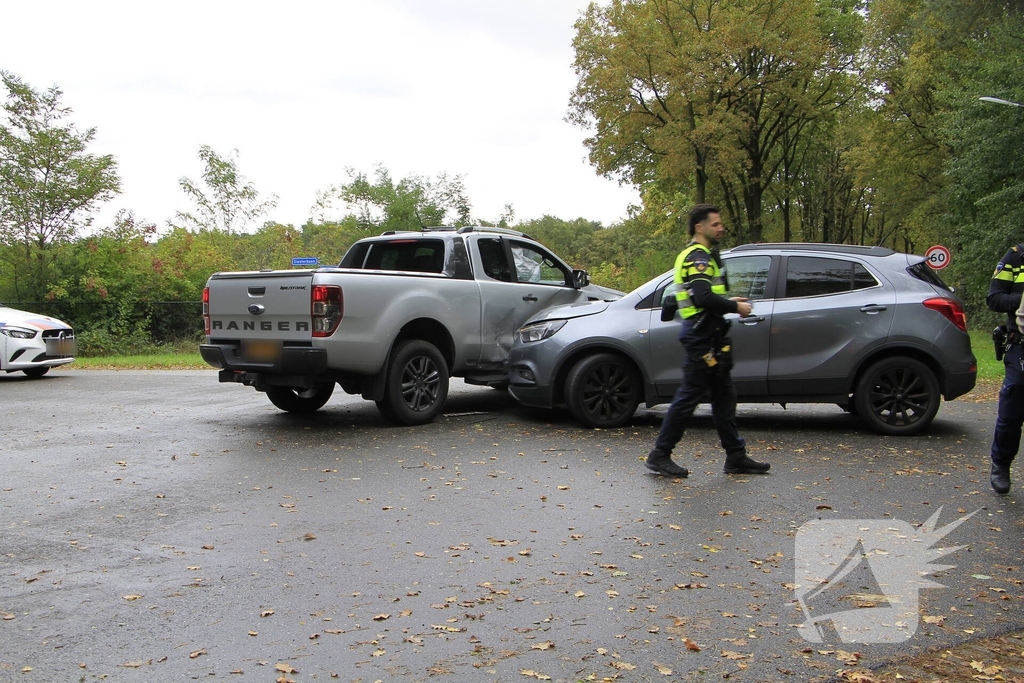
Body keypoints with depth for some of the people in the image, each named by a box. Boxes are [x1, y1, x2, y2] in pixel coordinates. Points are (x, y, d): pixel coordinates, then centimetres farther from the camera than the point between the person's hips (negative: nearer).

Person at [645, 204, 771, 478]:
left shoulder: (703, 255, 20)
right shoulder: (698, 257, -14)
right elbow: (704, 297, -27)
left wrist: (727, 302, 9)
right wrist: (735, 307, -15)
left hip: (707, 337, 11)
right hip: (701, 337, -11)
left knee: (724, 396, 12)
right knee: (689, 396, -6)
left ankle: (736, 457, 18)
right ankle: (660, 456, 0)